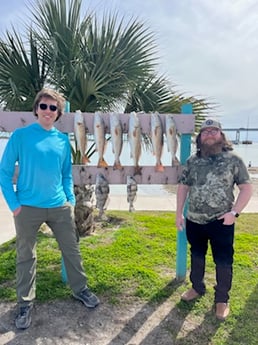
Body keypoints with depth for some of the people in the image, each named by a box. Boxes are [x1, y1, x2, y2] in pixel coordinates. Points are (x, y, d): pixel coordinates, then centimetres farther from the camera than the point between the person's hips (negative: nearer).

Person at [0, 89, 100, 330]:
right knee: (25, 257, 11)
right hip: (28, 208, -3)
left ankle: (80, 289, 34)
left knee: (72, 250, 13)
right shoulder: (21, 135, -5)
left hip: (60, 207, 3)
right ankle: (25, 303, 30)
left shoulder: (62, 140, 5)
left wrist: (71, 200, 4)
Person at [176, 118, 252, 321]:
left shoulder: (233, 160, -6)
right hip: (194, 220, 4)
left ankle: (222, 299, 26)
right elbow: (183, 187, 9)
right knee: (197, 256, 20)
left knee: (223, 262, 6)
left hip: (221, 222, -3)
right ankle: (197, 288, 42)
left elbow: (247, 188, -6)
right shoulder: (192, 161, 3)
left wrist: (234, 212, -16)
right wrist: (179, 213, 5)